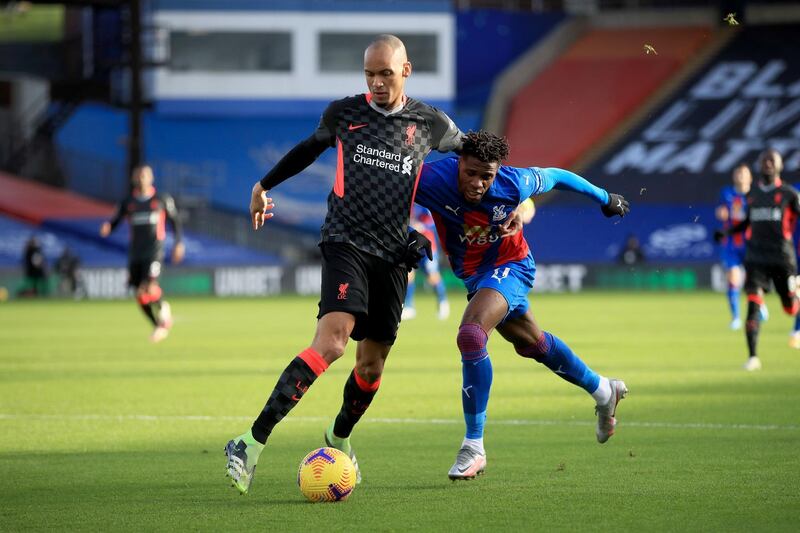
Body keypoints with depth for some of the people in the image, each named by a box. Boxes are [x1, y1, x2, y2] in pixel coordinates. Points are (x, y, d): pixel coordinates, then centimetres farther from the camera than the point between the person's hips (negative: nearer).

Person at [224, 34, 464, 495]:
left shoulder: (432, 125, 6)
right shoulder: (343, 114, 6)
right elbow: (310, 147, 25)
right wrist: (266, 185, 35)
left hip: (394, 254, 3)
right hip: (347, 243, -3)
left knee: (372, 363, 6)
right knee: (333, 338, -25)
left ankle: (339, 438, 37)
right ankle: (253, 443, -31)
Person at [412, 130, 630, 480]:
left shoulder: (514, 184, -26)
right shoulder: (434, 179, -29)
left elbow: (553, 176, -6)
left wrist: (605, 199, 11)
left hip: (509, 266, -5)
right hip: (473, 275, 5)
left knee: (470, 336, -29)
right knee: (530, 342, 23)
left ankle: (473, 447, -22)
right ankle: (603, 391, 49)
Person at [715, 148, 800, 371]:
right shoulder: (752, 194, 11)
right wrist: (726, 232, 10)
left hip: (782, 257, -2)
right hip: (756, 257, 2)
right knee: (753, 303, -13)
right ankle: (753, 357, -12)